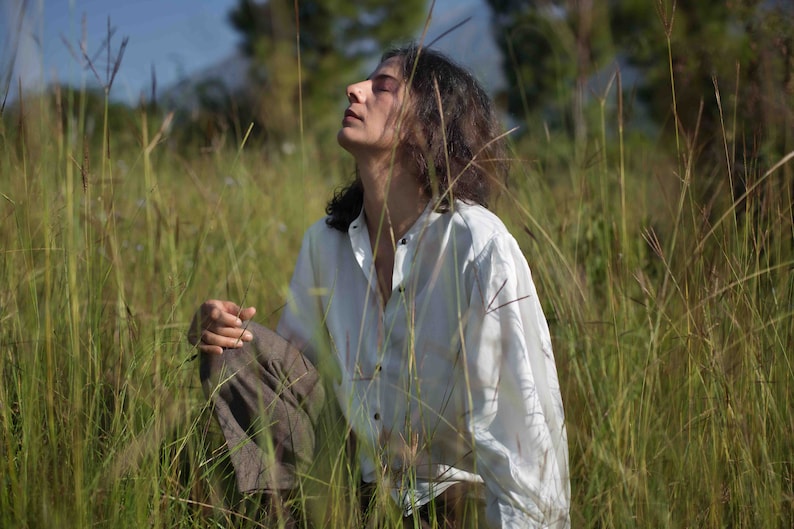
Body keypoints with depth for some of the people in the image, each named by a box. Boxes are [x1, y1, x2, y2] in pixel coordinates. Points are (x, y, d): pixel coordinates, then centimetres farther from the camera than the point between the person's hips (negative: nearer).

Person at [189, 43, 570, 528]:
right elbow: (296, 365, 12)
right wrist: (225, 332, -8)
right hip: (369, 485, 6)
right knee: (234, 353, -6)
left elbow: (526, 425, -20)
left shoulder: (479, 247, -19)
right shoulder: (326, 242, 2)